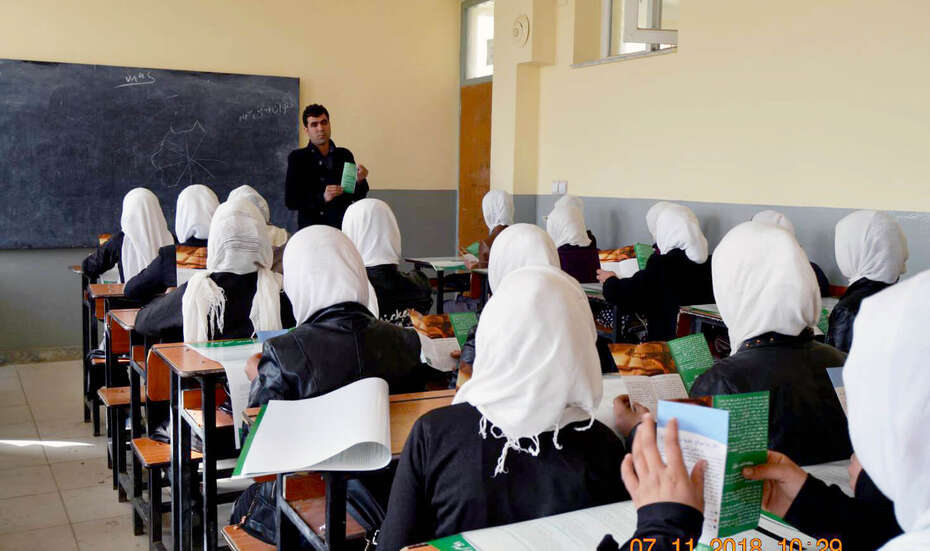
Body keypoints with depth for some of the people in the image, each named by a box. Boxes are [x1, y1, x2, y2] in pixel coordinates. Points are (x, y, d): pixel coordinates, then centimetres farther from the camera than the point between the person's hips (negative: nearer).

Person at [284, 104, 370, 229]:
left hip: (342, 228, 2)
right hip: (310, 228, -2)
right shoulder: (297, 158, 3)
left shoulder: (345, 155, 9)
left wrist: (360, 181, -8)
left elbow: (357, 198, 12)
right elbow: (290, 201, -3)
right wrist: (322, 198, -16)